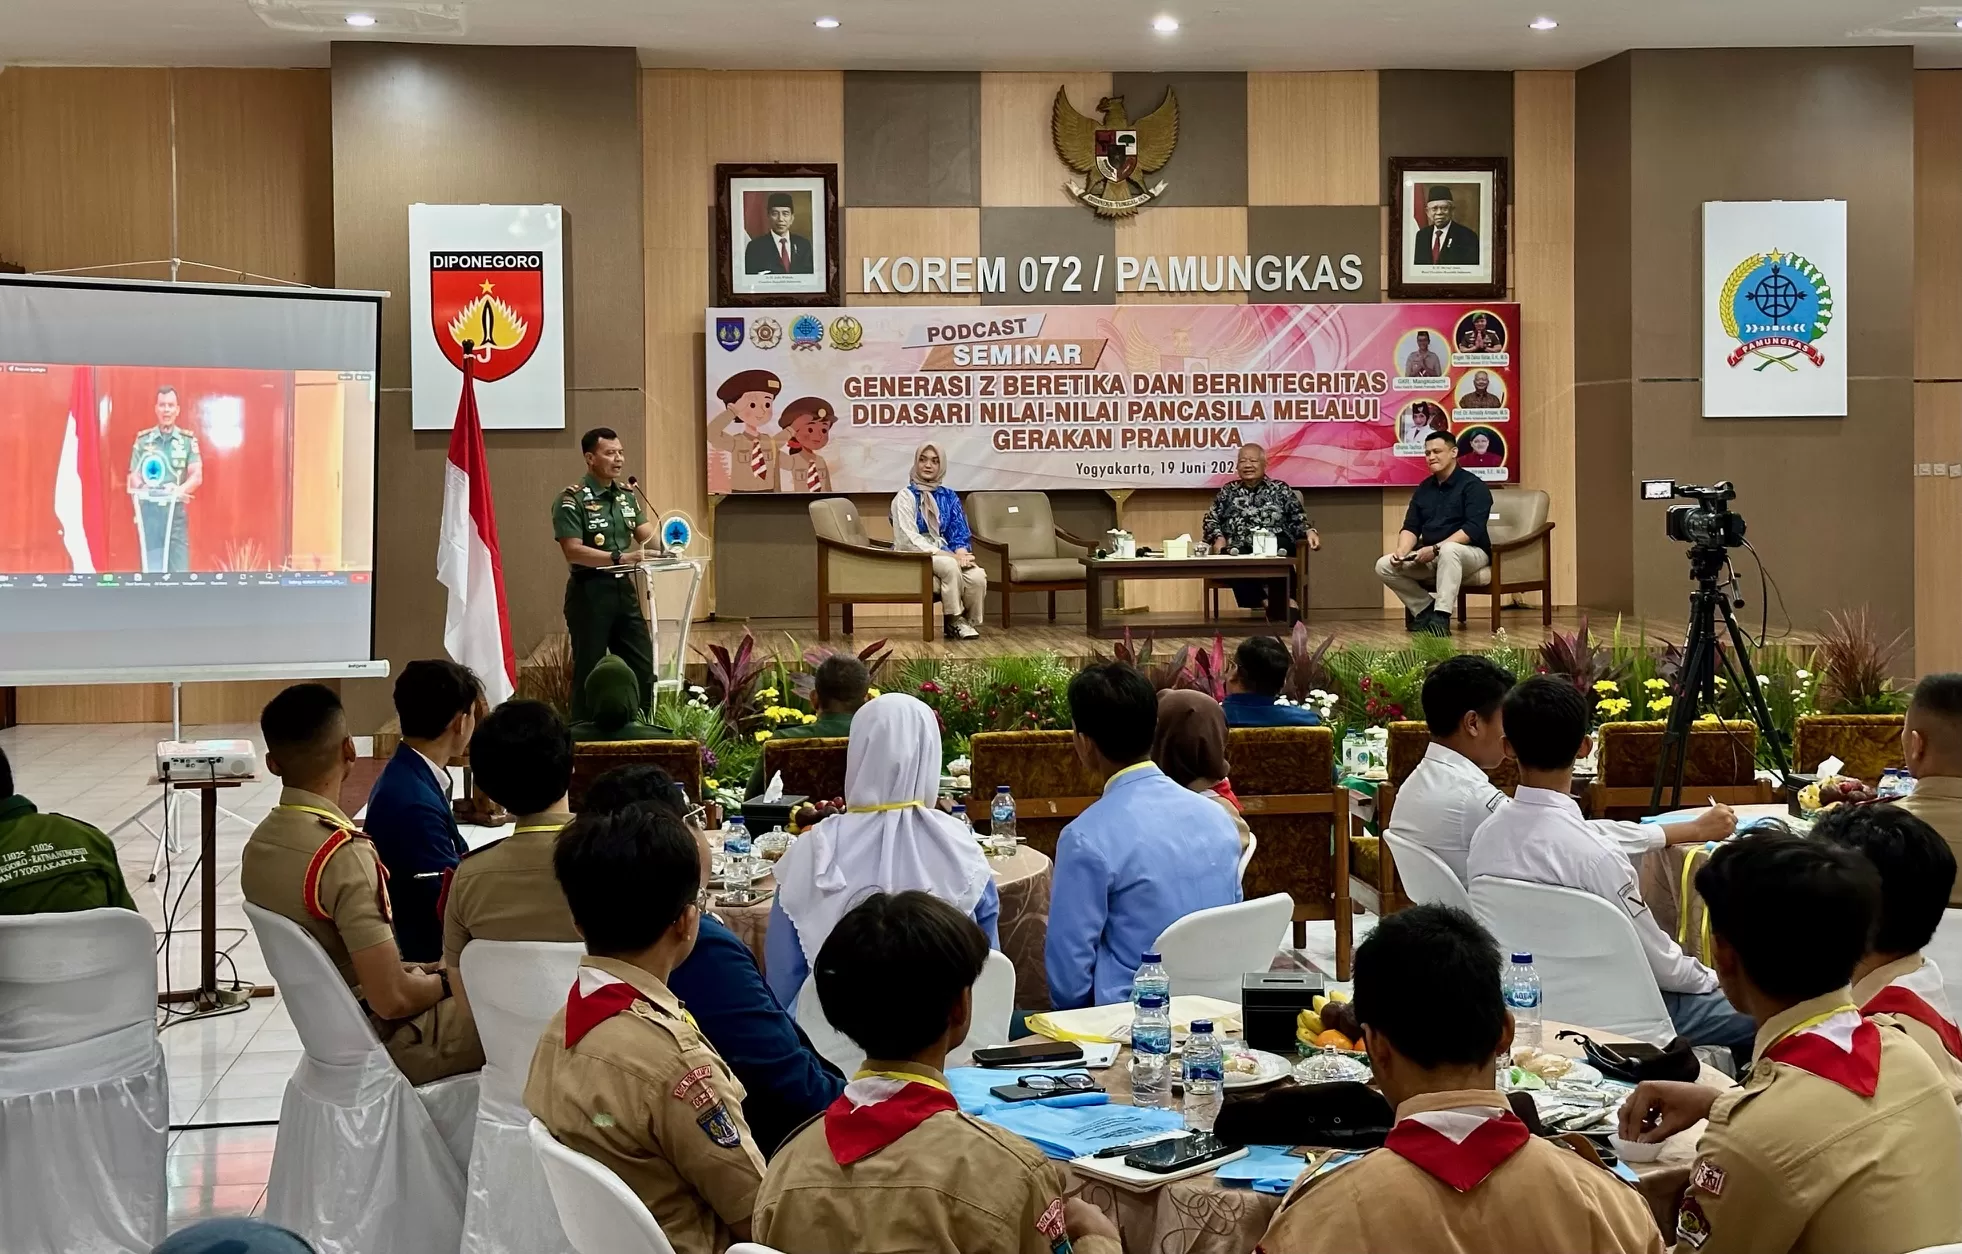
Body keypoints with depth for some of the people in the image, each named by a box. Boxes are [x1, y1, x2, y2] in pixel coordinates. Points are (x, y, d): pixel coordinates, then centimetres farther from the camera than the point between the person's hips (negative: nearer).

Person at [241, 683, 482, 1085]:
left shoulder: (259, 844, -1)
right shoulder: (344, 856, -27)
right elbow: (391, 999, -26)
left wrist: (429, 973, 11)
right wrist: (446, 982, -6)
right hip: (385, 1042, -8)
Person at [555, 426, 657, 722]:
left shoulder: (627, 495, 11)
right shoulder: (571, 500, -12)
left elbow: (647, 535, 6)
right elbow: (573, 551, -20)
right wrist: (619, 558, -28)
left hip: (623, 588, 7)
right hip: (589, 592, -7)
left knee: (642, 666, 11)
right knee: (588, 671, 1)